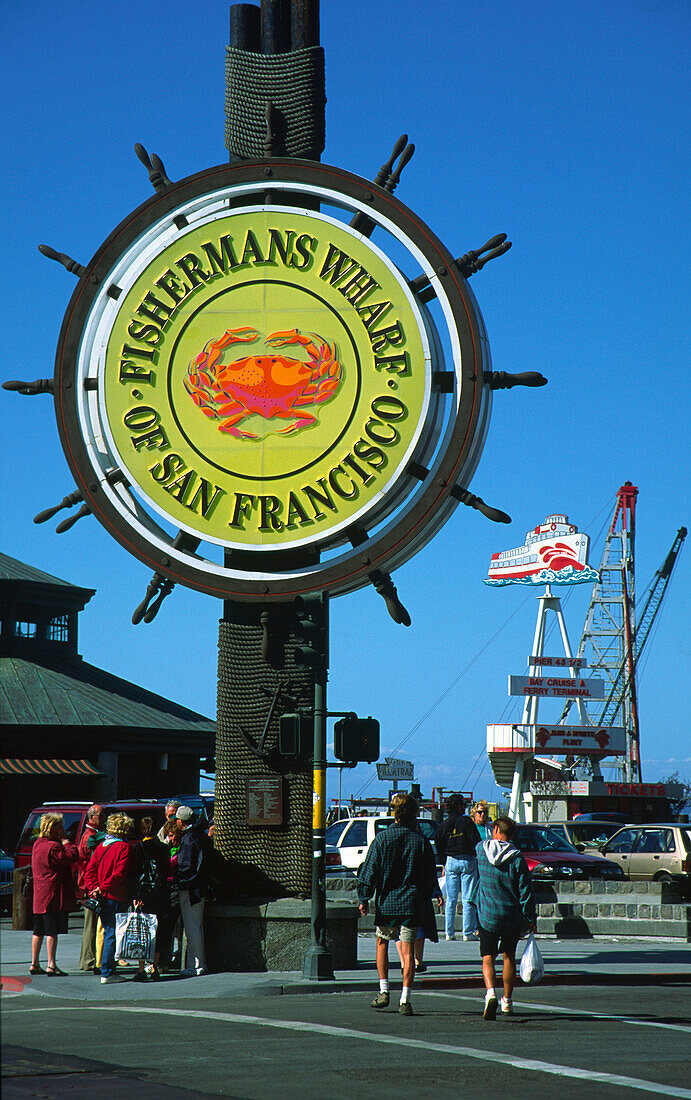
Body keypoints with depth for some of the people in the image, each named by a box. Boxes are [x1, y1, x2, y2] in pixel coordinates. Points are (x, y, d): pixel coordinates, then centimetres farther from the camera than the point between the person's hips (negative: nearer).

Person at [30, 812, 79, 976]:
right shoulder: (53, 847, -17)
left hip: (39, 897, 10)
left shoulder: (37, 844, 15)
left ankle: (34, 964, 18)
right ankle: (51, 966, -7)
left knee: (38, 931, 13)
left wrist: (63, 841, 11)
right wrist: (65, 840, -10)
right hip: (53, 895, -10)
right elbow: (73, 856, -19)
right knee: (52, 931, -7)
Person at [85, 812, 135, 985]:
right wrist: (105, 887, -14)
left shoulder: (102, 846, 12)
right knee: (112, 934, -5)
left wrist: (93, 887, 3)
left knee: (108, 932, 16)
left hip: (103, 897, 7)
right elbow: (120, 872, -18)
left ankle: (108, 970, 20)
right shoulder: (125, 847, -9)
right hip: (117, 898, -7)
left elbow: (90, 869, 9)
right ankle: (107, 973, -5)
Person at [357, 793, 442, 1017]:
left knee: (382, 943, 19)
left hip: (386, 902, 0)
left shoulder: (382, 838, -4)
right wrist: (435, 894, 21)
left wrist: (364, 899, 5)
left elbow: (369, 871, -2)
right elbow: (430, 875, 5)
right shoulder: (421, 841, -2)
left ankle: (384, 991, 12)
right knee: (408, 949, 0)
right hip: (412, 903, 0)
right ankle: (405, 1000, -6)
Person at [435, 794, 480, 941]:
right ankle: (468, 932, -3)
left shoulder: (443, 825, 6)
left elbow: (439, 847, 10)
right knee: (468, 899, -1)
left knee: (451, 899, 7)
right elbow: (475, 840, -9)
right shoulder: (466, 821, -6)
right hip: (468, 861, -4)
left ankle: (449, 932, 5)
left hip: (450, 862, 4)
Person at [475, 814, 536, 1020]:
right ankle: (507, 1001, 22)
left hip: (487, 916, 0)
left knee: (488, 958, 2)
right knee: (509, 957, 16)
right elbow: (526, 891, -6)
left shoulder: (481, 849, -1)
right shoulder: (517, 858, -6)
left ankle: (490, 992, -24)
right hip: (512, 917, 1)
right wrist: (530, 919, 1)